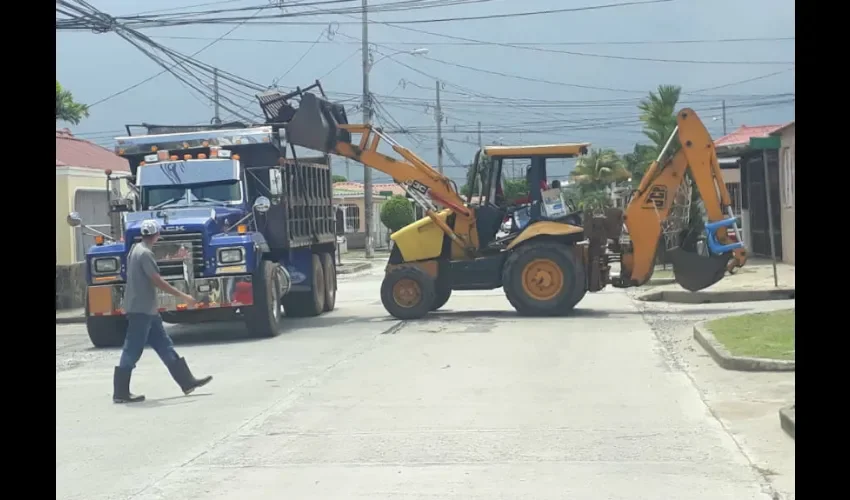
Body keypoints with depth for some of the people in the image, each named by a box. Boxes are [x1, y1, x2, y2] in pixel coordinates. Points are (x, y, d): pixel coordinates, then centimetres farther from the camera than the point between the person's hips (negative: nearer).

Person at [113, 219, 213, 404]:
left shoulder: (137, 249, 12)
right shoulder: (145, 253, -18)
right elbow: (157, 281, -20)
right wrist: (183, 296, -16)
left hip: (147, 309, 10)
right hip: (141, 309, -10)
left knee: (164, 346, 11)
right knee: (132, 351, -5)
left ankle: (187, 382, 16)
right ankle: (120, 393, 1)